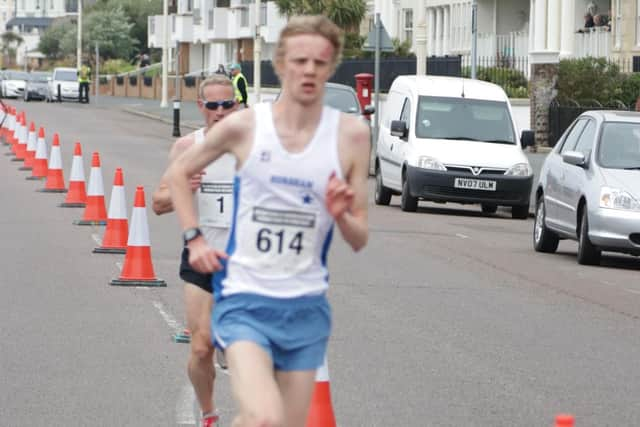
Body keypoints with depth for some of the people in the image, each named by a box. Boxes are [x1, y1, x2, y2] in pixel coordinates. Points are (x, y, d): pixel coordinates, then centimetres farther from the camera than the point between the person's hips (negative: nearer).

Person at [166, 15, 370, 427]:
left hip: (307, 306, 3)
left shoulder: (350, 134, -2)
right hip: (245, 300, -3)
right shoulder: (245, 126, -4)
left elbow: (360, 240, 3)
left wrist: (341, 216, -18)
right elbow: (178, 173, 15)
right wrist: (194, 237, 4)